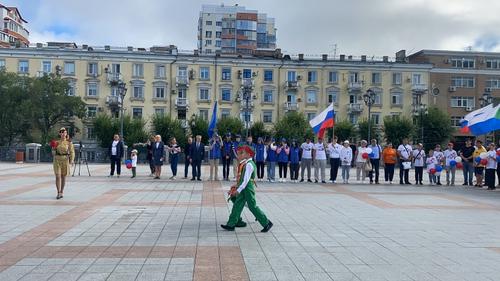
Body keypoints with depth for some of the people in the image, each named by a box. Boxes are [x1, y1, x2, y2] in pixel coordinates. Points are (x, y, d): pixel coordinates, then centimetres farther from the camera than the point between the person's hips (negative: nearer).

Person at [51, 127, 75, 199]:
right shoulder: (56, 142, 7)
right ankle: (58, 193, -5)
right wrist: (53, 148, -9)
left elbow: (72, 152, -3)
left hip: (65, 160, -1)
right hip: (57, 160, 1)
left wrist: (71, 161, -12)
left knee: (63, 177, 8)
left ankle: (61, 192, 22)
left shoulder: (69, 142, -1)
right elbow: (53, 153, 12)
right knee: (57, 177, -8)